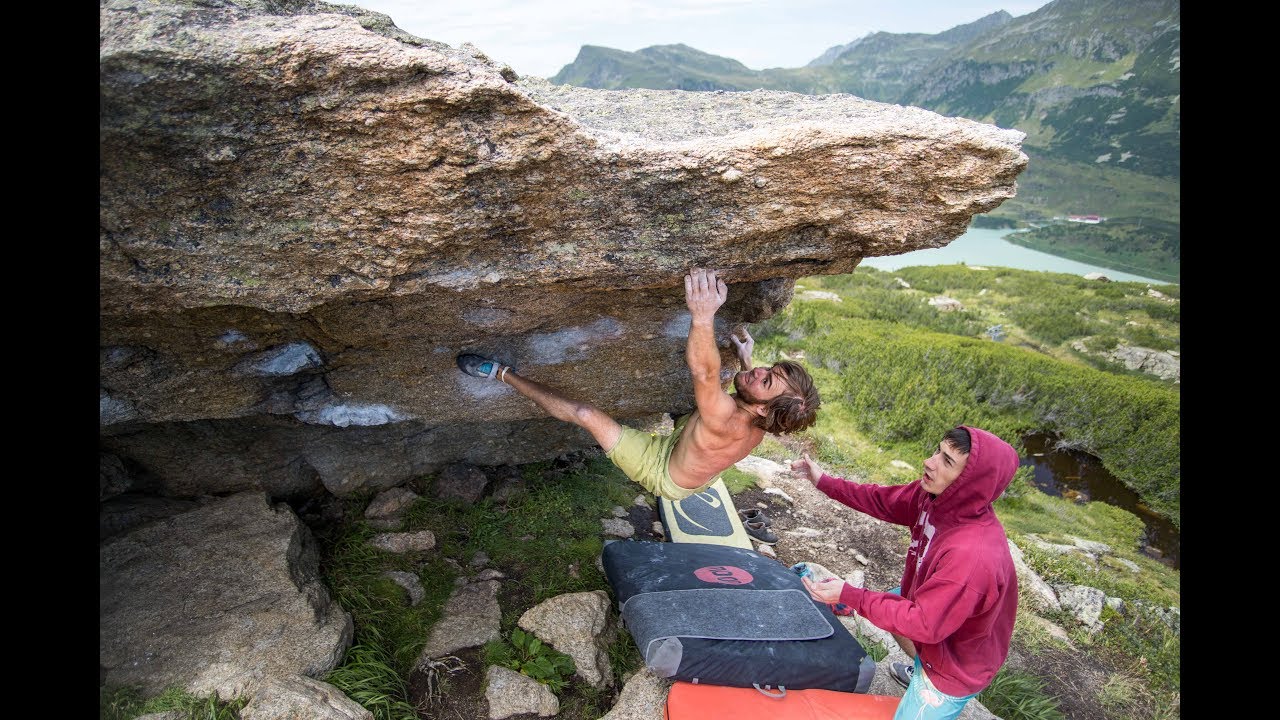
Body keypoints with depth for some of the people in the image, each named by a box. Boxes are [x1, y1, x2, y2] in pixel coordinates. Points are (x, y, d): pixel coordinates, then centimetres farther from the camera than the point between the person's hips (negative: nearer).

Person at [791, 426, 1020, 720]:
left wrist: (849, 595, -32)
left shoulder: (974, 556, -41)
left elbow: (923, 623, -33)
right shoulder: (936, 496, -20)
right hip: (931, 607, 8)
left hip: (957, 663, -8)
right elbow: (884, 501, -3)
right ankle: (920, 671, 48)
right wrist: (825, 482, -8)